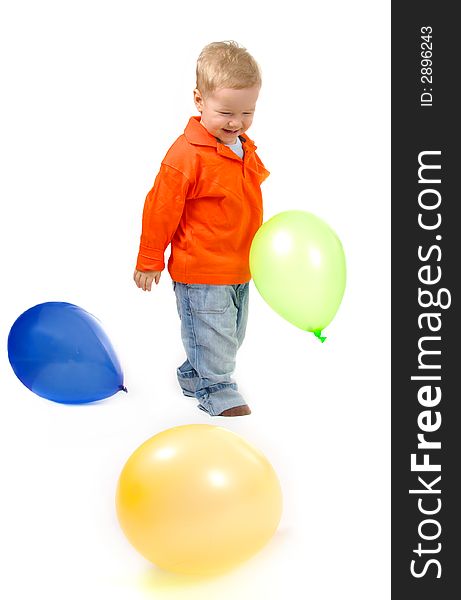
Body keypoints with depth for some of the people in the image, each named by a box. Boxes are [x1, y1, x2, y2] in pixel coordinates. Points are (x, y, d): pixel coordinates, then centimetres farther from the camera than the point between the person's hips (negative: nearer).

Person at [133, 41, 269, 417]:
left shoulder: (244, 148, 5)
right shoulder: (187, 154, -21)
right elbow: (161, 209, -15)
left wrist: (256, 250, 26)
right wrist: (150, 261, -8)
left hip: (240, 269, 9)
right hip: (200, 272, -8)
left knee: (230, 337, 21)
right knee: (212, 336, 3)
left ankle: (194, 377, 39)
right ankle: (218, 393, 22)